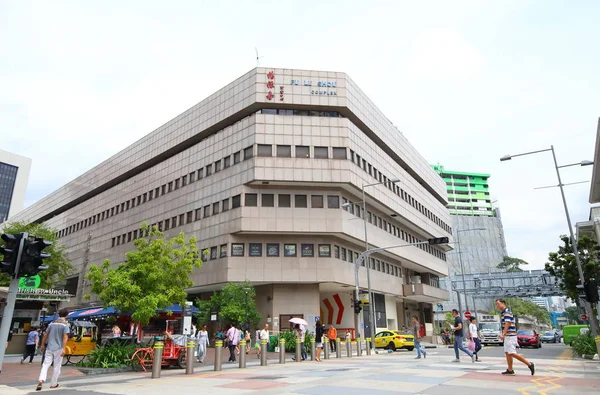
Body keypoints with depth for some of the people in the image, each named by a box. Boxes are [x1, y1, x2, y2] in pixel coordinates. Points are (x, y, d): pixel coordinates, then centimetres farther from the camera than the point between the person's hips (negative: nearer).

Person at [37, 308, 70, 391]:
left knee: (46, 364, 5)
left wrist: (42, 345, 25)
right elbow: (65, 337, -17)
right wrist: (64, 349, -19)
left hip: (49, 347, 4)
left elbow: (45, 335, 13)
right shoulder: (65, 324, -7)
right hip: (58, 348, -4)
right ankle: (53, 384, 17)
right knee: (57, 366, 9)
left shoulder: (52, 323, 8)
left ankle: (41, 380, -16)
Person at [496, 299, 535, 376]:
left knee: (512, 353, -12)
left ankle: (529, 364, -4)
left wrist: (503, 334, -27)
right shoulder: (503, 313, 17)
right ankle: (510, 370, 12)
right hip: (507, 336, 10)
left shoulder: (507, 312, -13)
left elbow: (507, 324, -21)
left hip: (510, 335, -10)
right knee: (507, 353, 9)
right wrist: (503, 334, 19)